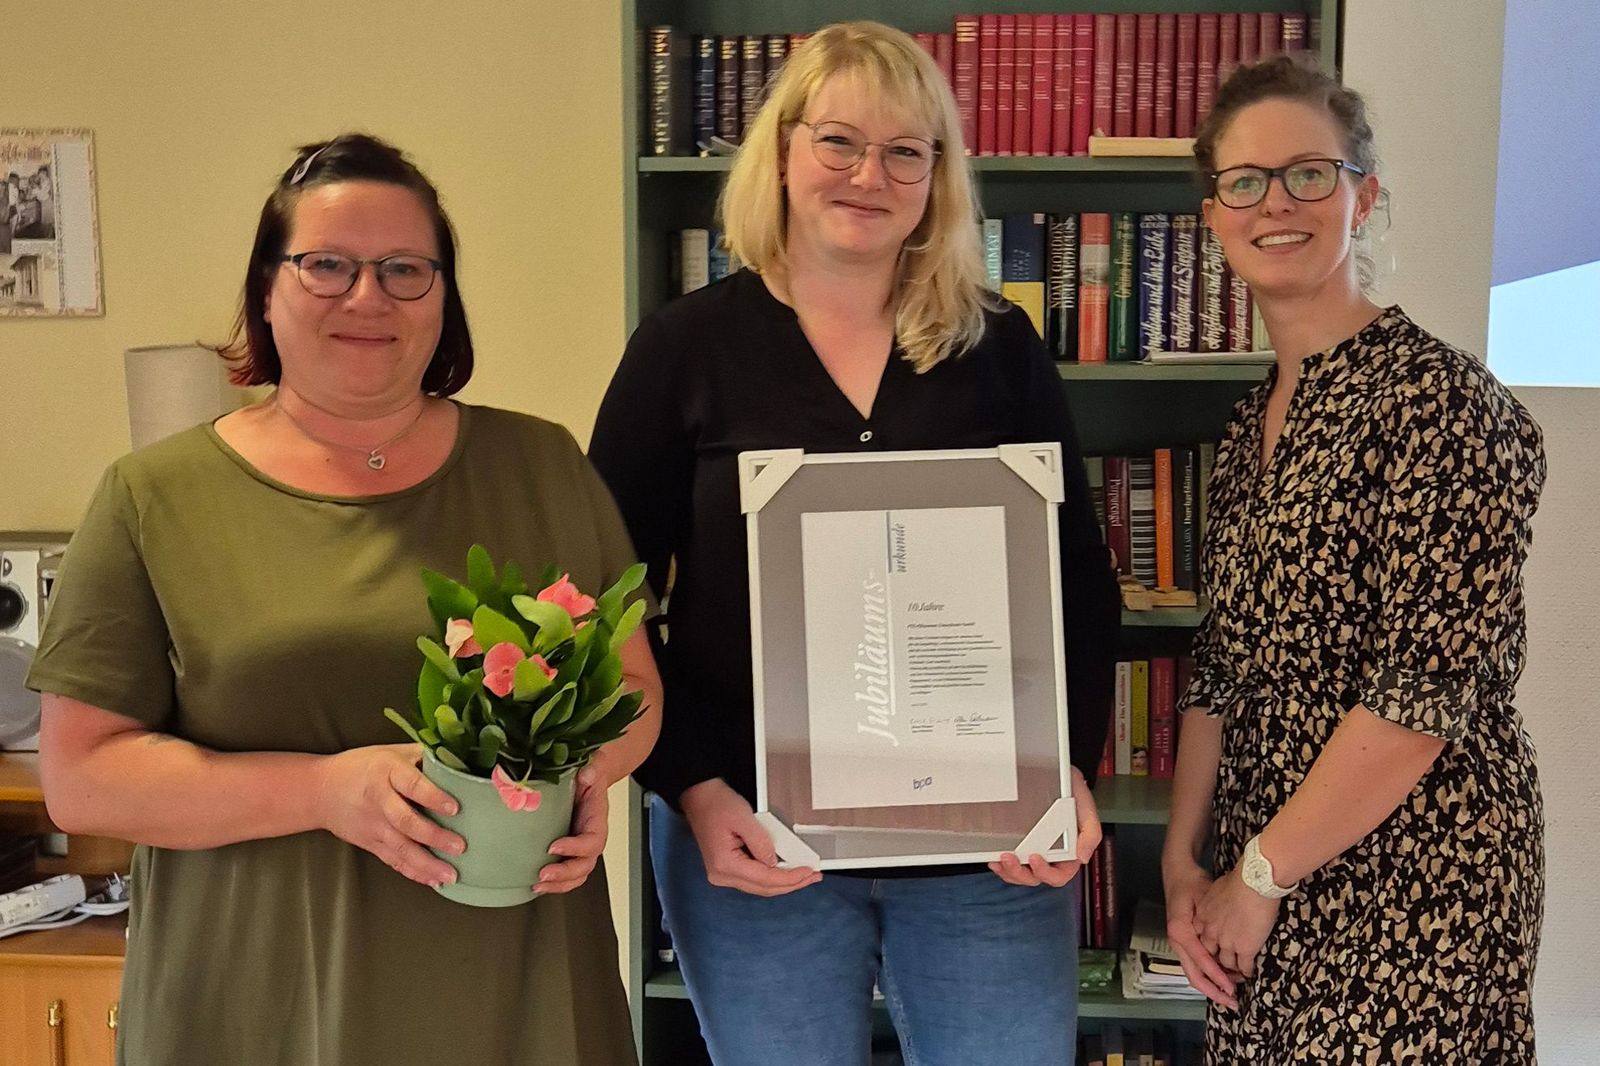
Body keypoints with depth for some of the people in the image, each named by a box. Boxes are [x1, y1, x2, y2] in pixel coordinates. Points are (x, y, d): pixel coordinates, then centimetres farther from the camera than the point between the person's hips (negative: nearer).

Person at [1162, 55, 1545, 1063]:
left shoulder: (1438, 399, -15)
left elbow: (1436, 685, -20)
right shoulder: (1254, 424, 8)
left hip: (1405, 895, -7)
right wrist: (1185, 856, 3)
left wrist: (1261, 873, -15)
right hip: (1265, 896, 7)